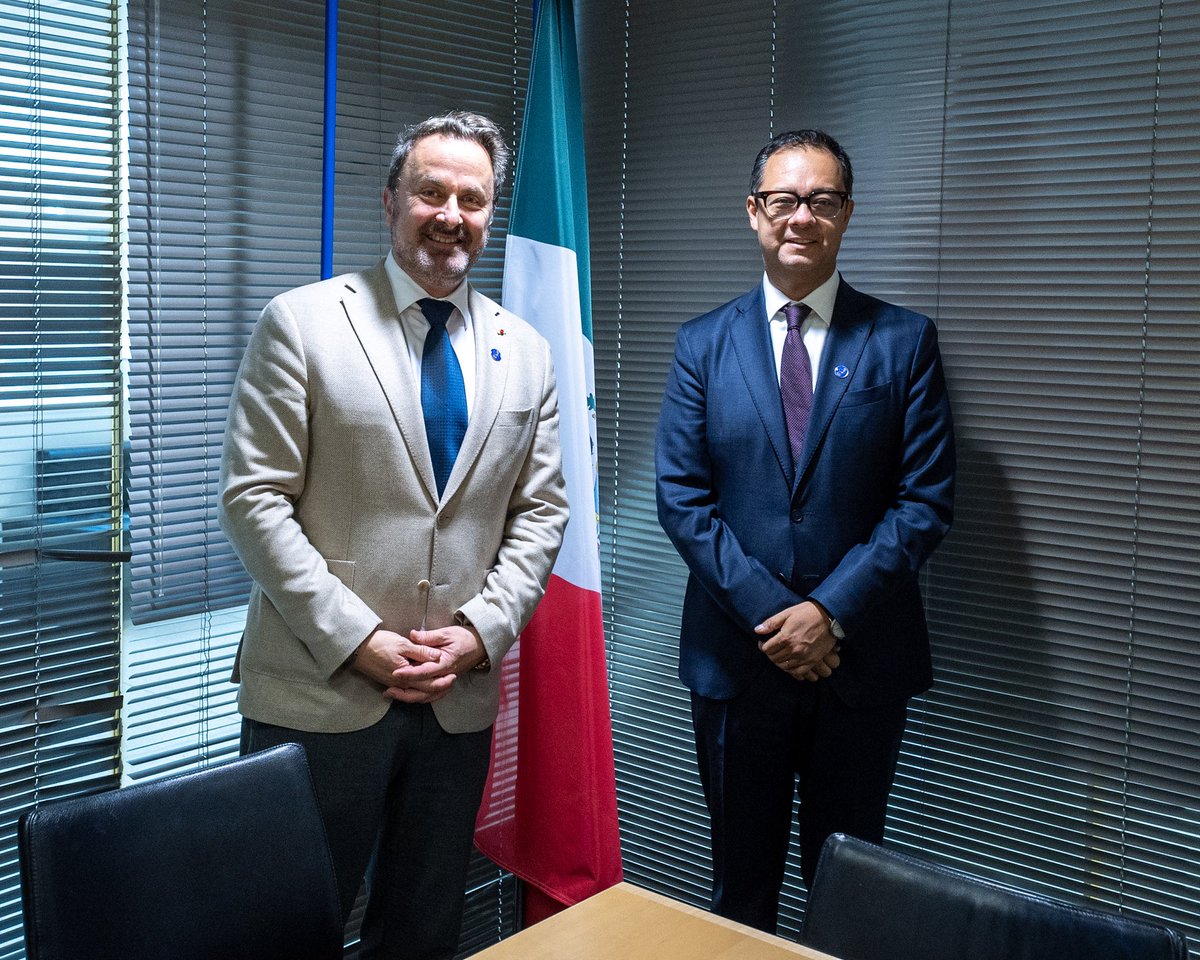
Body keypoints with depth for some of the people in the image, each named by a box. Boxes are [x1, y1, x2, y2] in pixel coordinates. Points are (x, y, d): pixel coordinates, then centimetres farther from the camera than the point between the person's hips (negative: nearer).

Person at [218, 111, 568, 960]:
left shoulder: (525, 352, 8)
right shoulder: (302, 322, -4)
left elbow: (540, 510, 10)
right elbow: (255, 499, -9)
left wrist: (480, 630, -5)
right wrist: (358, 640, -14)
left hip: (460, 695, 4)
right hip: (319, 692, -3)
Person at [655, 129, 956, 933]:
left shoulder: (905, 341, 1)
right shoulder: (703, 345, 4)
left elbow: (927, 500, -5)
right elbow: (681, 498, -2)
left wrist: (832, 611, -14)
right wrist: (769, 612, -12)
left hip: (862, 656, 0)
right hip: (737, 655, 1)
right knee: (741, 882, 14)